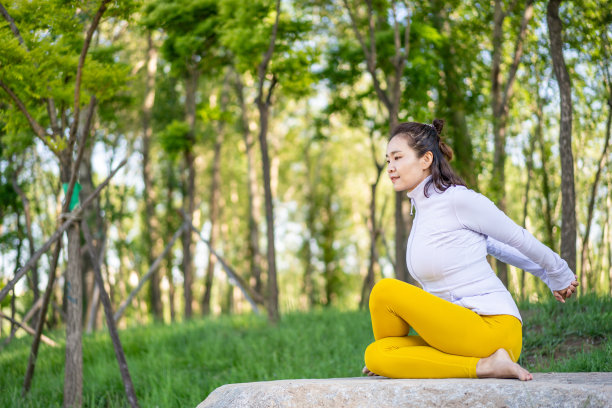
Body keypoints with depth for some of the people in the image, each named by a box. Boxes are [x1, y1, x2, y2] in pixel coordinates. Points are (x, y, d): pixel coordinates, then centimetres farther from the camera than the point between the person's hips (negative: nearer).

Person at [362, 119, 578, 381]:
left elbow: (519, 239, 3)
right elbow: (491, 246, 26)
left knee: (386, 290, -18)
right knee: (375, 355, -9)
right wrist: (547, 277, 35)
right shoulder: (423, 207, 17)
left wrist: (559, 276, 18)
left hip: (492, 328, -8)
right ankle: (482, 365, -8)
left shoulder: (459, 199, -10)